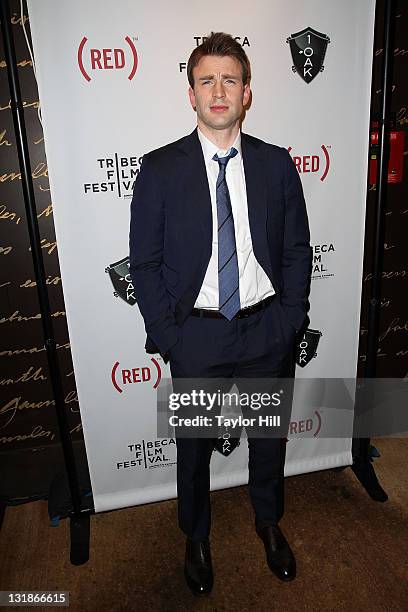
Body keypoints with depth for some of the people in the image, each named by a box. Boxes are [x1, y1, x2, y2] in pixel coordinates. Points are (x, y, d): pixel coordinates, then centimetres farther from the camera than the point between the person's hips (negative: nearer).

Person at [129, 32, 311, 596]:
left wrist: (290, 319, -1)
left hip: (267, 331, 2)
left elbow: (297, 248, 4)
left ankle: (269, 523, 51)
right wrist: (166, 334, -7)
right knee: (194, 445, 17)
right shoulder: (160, 169, -6)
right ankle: (197, 538, 46)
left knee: (270, 436, 21)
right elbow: (145, 261, -4)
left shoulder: (277, 165, 0)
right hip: (196, 333, -1)